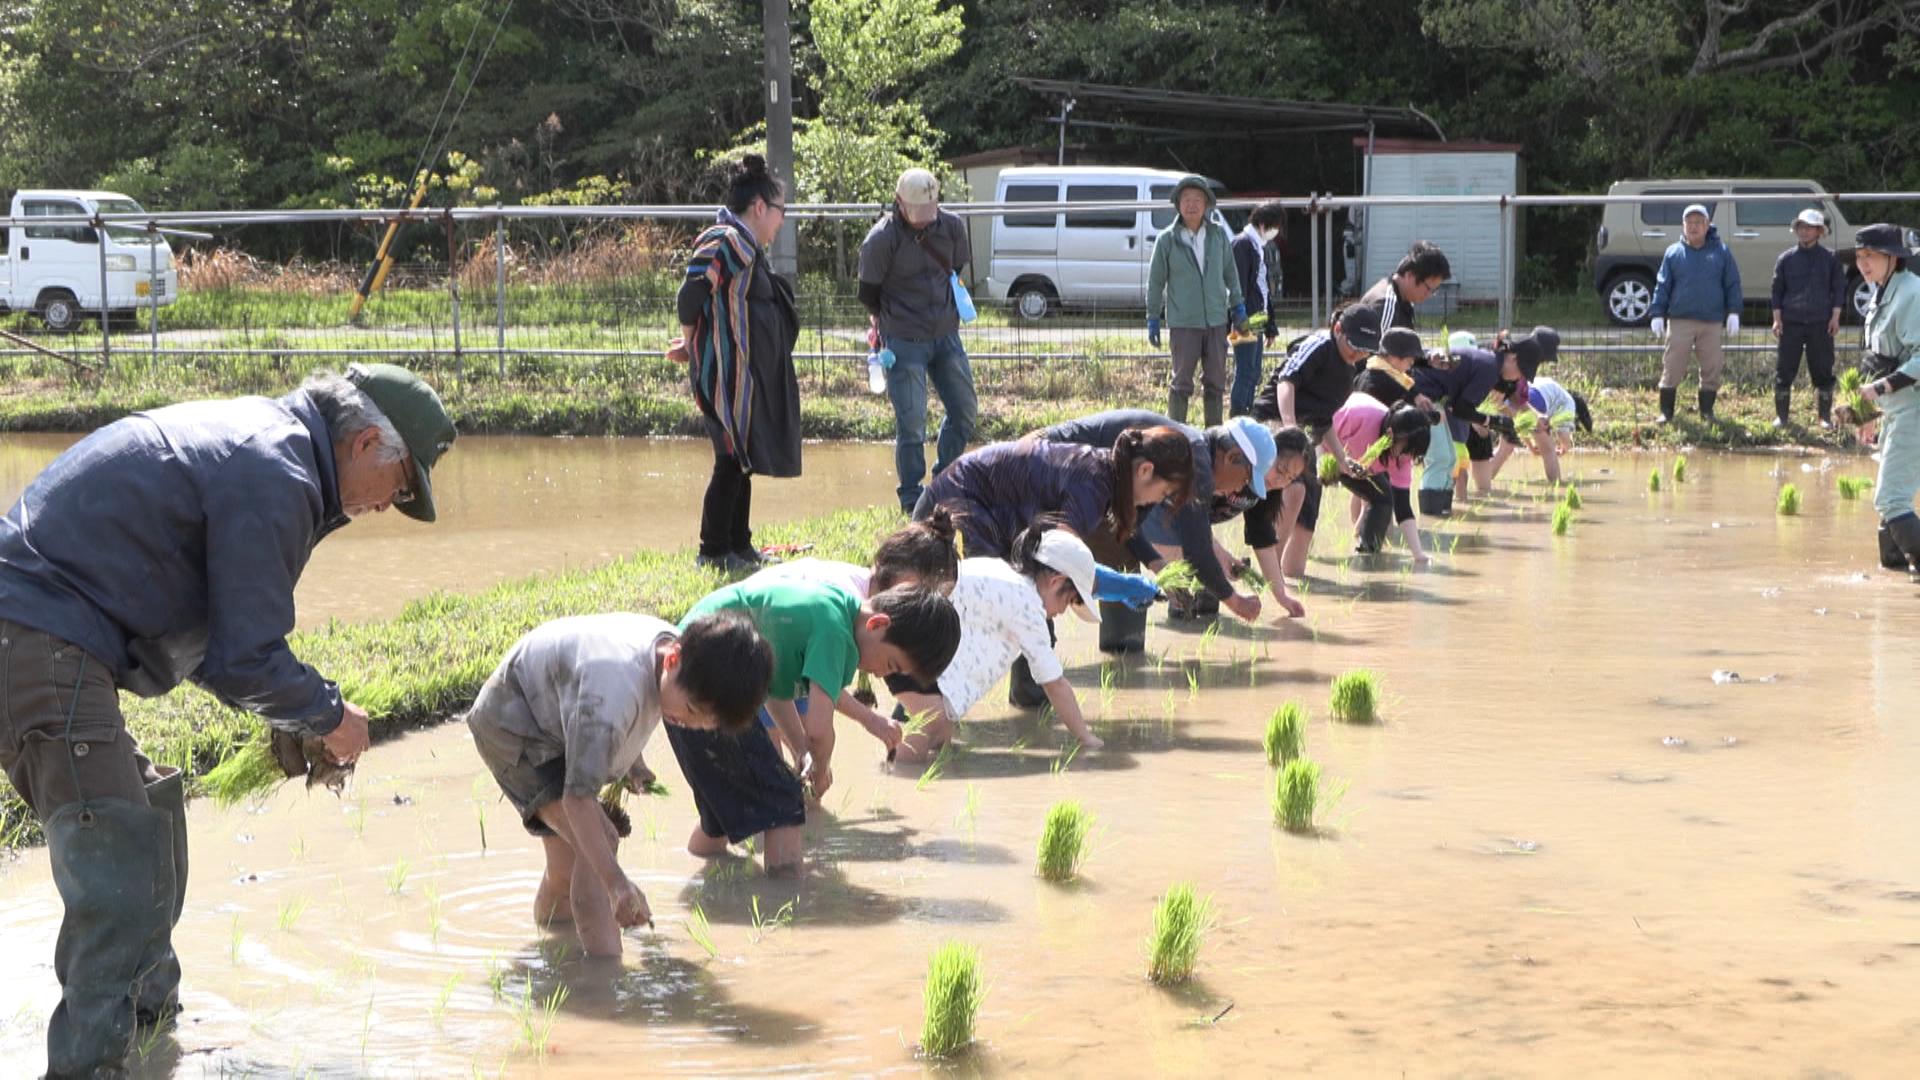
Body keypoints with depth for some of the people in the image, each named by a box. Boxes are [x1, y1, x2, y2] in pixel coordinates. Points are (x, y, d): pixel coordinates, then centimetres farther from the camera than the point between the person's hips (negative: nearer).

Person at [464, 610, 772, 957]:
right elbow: (578, 797, -42)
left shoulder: (674, 645, -15)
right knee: (598, 843, -23)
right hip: (509, 722, -9)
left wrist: (632, 762, 9)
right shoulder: (616, 691, -42)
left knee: (569, 865, 15)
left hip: (551, 717, 9)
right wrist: (615, 882, -45)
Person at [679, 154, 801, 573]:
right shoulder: (723, 243, -16)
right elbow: (689, 300, -20)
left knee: (742, 459, 15)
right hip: (730, 375, -10)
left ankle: (740, 546, 23)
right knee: (732, 459, -6)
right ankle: (713, 551, 1)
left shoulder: (748, 247, 16)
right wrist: (695, 352, -9)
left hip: (753, 376, 10)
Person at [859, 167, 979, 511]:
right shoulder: (881, 239, -15)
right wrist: (890, 322, 7)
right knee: (911, 424, -5)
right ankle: (913, 501, 7)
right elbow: (868, 295, -4)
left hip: (946, 336, 5)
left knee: (964, 411, 11)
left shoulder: (952, 226, -1)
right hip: (904, 341, -5)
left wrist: (949, 311, 13)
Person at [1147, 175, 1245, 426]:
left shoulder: (1219, 234, 3)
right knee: (1182, 382, -2)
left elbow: (1230, 271, 14)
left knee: (1216, 382, 9)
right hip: (1183, 322, -3)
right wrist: (1153, 318, 1)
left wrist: (1238, 304, 13)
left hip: (1216, 320, 3)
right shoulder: (1167, 239, -5)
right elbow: (1155, 281, 1)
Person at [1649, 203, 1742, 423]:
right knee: (1672, 368, -3)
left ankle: (1707, 411, 16)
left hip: (1712, 322, 1)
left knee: (1712, 368, 4)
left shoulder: (1721, 252, 6)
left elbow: (1733, 285, 8)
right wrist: (1658, 314, 0)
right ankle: (1666, 412, 4)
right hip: (1679, 320, -1)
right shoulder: (1673, 252, 7)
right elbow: (1662, 286, 7)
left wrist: (1733, 312, -1)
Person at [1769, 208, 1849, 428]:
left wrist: (1835, 317, -3)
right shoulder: (1786, 258, 7)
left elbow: (1839, 288, 5)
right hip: (1791, 323, 1)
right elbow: (1777, 289, 9)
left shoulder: (1830, 258, 5)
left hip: (1821, 324, -1)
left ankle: (1825, 416, 11)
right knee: (1784, 370, 0)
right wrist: (1777, 318, 1)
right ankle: (1782, 416, 8)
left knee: (1823, 371, 3)